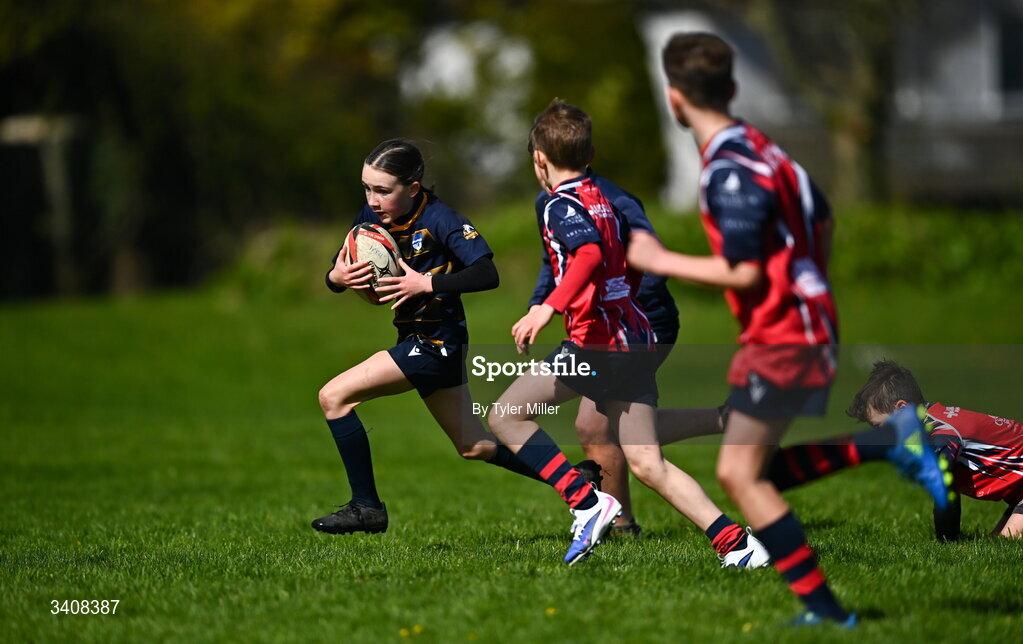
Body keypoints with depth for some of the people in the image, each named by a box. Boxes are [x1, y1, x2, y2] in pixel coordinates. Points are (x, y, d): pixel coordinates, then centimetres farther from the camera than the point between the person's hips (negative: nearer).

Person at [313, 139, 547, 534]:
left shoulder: (439, 220, -19)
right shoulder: (372, 217, 2)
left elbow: (487, 274, -25)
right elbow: (339, 270, 10)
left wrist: (426, 284, -29)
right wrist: (336, 278, -13)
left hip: (436, 343, -9)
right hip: (420, 341, 9)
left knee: (334, 397, -13)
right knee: (474, 446, 18)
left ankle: (366, 507, -7)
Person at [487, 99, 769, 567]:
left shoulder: (558, 202, -6)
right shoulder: (603, 198, 18)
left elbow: (590, 254, -25)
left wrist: (549, 307, -33)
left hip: (597, 341, -8)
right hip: (635, 339, 8)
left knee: (504, 416, 1)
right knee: (647, 464, 8)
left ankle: (587, 503, -9)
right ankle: (736, 543, -1)